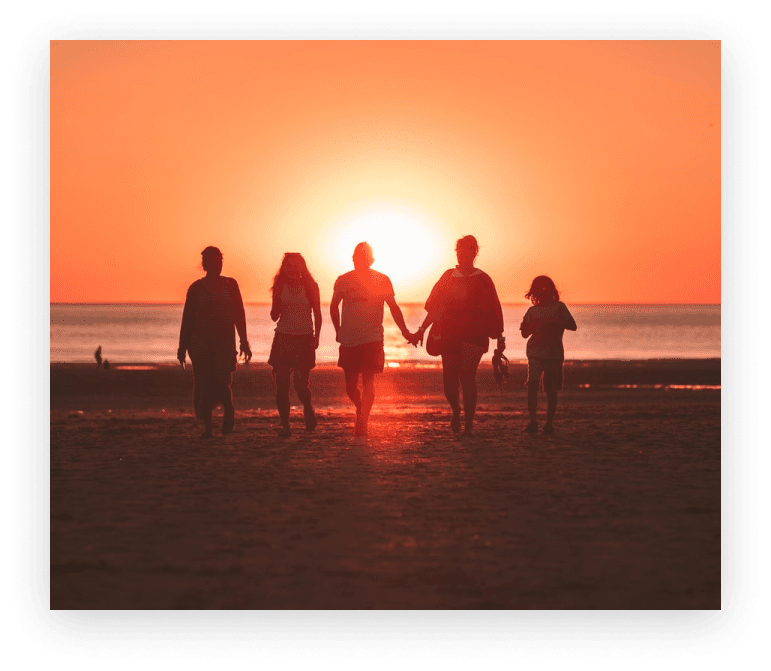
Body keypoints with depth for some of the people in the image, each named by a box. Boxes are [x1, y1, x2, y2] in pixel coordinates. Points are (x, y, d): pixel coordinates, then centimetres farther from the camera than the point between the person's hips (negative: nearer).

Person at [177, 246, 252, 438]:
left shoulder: (230, 284, 6)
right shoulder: (196, 288, 4)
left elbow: (239, 314, 7)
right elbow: (188, 318, 5)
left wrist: (244, 341, 3)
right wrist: (183, 346, 3)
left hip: (225, 340, 0)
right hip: (201, 340, 0)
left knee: (221, 383, -11)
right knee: (204, 384, -3)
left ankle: (229, 411, 21)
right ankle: (207, 427, 5)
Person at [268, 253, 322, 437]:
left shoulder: (310, 286, 2)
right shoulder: (280, 286, 6)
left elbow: (317, 315, 5)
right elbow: (274, 317, 8)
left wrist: (316, 337, -6)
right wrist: (277, 301, -11)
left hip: (304, 339, -2)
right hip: (283, 337, 2)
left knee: (301, 384, -6)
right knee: (281, 383, -7)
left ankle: (308, 408, 27)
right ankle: (285, 425, 0)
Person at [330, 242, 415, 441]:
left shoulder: (382, 280, -2)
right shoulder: (343, 281, 1)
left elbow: (393, 308, 7)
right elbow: (334, 306, 17)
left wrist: (405, 332, 1)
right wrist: (339, 331, 15)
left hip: (372, 339, -2)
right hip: (348, 340, 2)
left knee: (368, 383, -11)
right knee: (350, 386, 6)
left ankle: (362, 425, -9)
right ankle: (362, 413, 33)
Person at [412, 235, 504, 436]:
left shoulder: (482, 280, 4)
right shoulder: (448, 277, 11)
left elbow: (493, 311, 4)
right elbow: (434, 307, 13)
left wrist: (500, 338, 2)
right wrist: (422, 329, 6)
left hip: (474, 335, -3)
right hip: (449, 335, 3)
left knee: (467, 377, -15)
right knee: (449, 380, 1)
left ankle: (468, 422, -7)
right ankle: (456, 411, 30)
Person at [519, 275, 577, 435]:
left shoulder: (559, 307, 7)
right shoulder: (532, 310, 14)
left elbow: (572, 326, -2)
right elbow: (524, 333, 15)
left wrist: (555, 321, -17)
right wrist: (534, 325, -6)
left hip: (554, 353, -1)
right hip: (535, 352, 1)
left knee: (551, 389, -2)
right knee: (532, 384, -15)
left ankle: (549, 423, 7)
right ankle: (533, 421, -14)